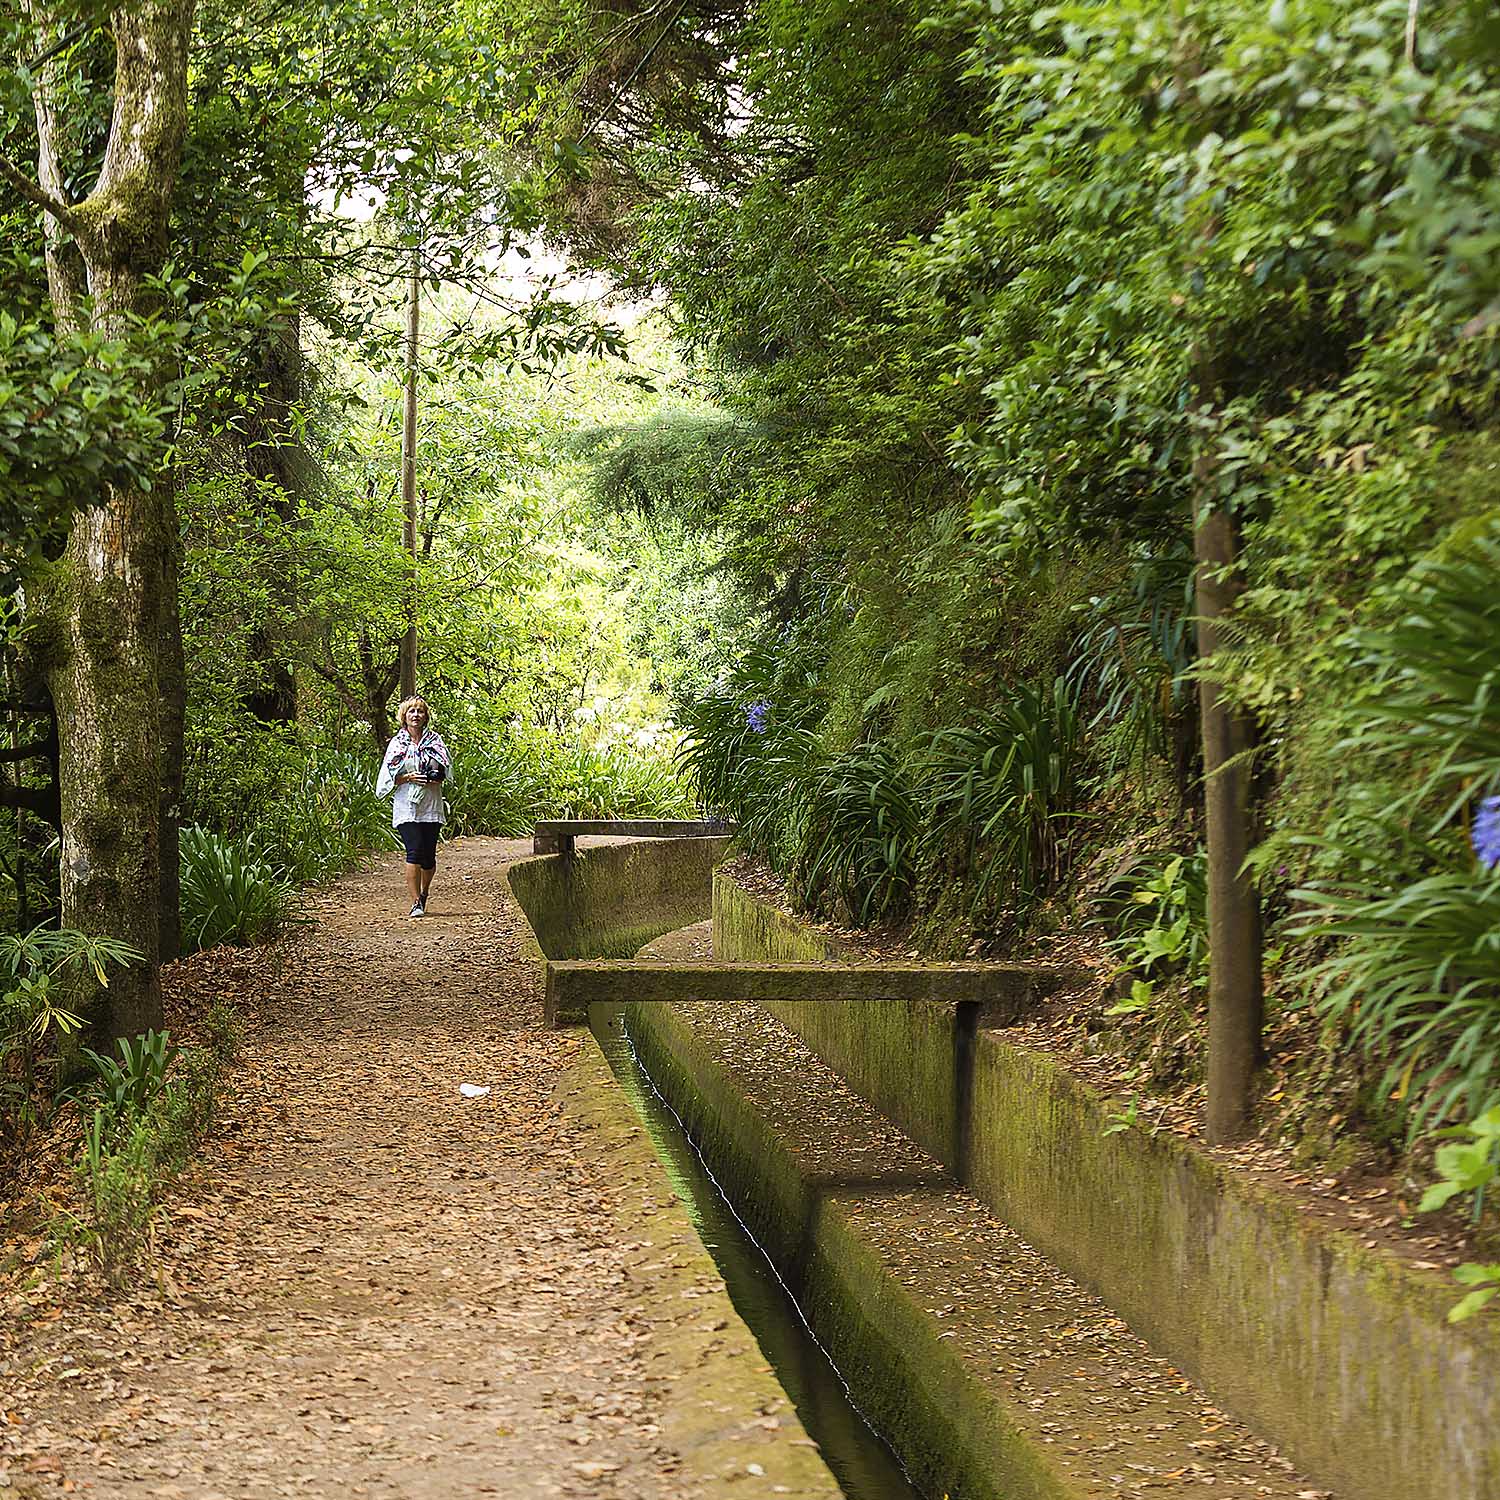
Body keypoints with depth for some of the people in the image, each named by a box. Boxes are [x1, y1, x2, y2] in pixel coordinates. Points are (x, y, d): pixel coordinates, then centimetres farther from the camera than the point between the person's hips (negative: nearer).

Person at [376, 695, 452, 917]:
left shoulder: (435, 741, 9)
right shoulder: (397, 744, 5)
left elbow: (447, 771, 12)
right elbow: (389, 777, 4)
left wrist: (436, 778, -9)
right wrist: (409, 778, -12)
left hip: (431, 806, 2)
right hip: (406, 806, -2)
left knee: (429, 855, 1)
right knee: (415, 851, -16)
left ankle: (424, 893, 28)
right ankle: (416, 902, -14)